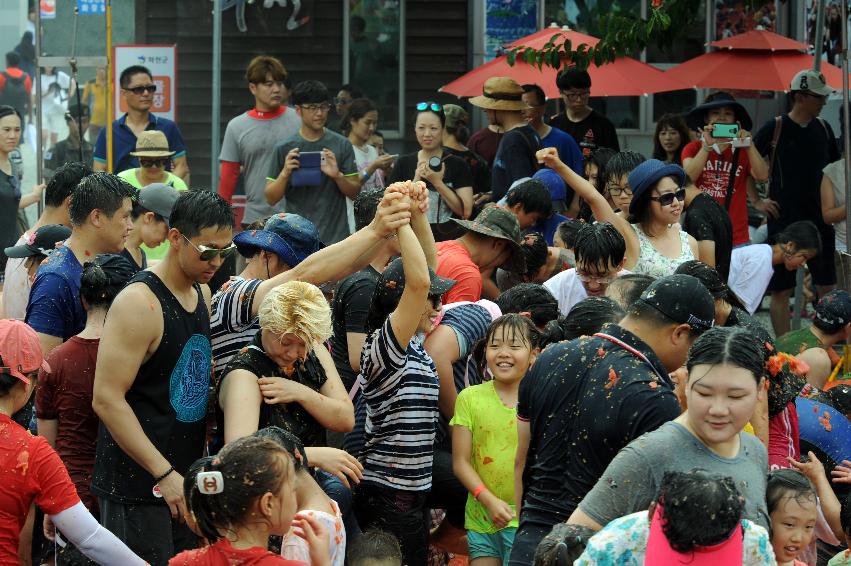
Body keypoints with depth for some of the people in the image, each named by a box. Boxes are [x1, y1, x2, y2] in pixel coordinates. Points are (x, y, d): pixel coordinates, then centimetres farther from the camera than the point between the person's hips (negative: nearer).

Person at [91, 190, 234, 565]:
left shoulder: (202, 294, 11)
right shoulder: (139, 304, -16)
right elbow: (107, 400, -20)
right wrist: (165, 475, -21)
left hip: (183, 479, 8)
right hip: (138, 487, -8)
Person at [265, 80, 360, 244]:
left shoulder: (342, 145, 4)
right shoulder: (284, 149, 4)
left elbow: (354, 192, 5)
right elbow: (271, 198, 4)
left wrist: (337, 175, -14)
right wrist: (285, 173, -13)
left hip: (335, 238, 0)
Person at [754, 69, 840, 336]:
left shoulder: (823, 128, 8)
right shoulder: (774, 128, -7)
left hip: (819, 218, 5)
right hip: (783, 220, -5)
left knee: (827, 286, 6)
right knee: (781, 289, -1)